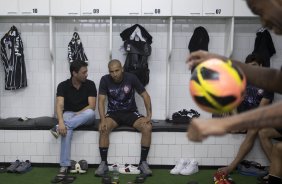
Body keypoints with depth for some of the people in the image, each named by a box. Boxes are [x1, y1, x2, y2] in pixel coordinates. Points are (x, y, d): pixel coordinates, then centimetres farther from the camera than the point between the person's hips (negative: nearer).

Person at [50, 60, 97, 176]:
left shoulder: (90, 84, -8)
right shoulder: (63, 85, -10)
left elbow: (92, 106, -14)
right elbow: (59, 105, -24)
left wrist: (77, 114, -22)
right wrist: (61, 122, -41)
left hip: (84, 115, 1)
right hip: (68, 114, -1)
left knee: (90, 113, -37)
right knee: (66, 129, -36)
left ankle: (59, 128, -36)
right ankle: (64, 165, -35)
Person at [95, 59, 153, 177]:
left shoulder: (131, 78, -10)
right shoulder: (105, 80, -8)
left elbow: (145, 96, -6)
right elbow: (101, 100, -11)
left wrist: (149, 115, -17)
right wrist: (103, 119, -27)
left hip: (131, 112, 0)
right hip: (113, 113, 0)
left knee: (147, 127, -27)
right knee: (103, 128, -32)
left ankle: (143, 162, -13)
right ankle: (103, 163, -17)